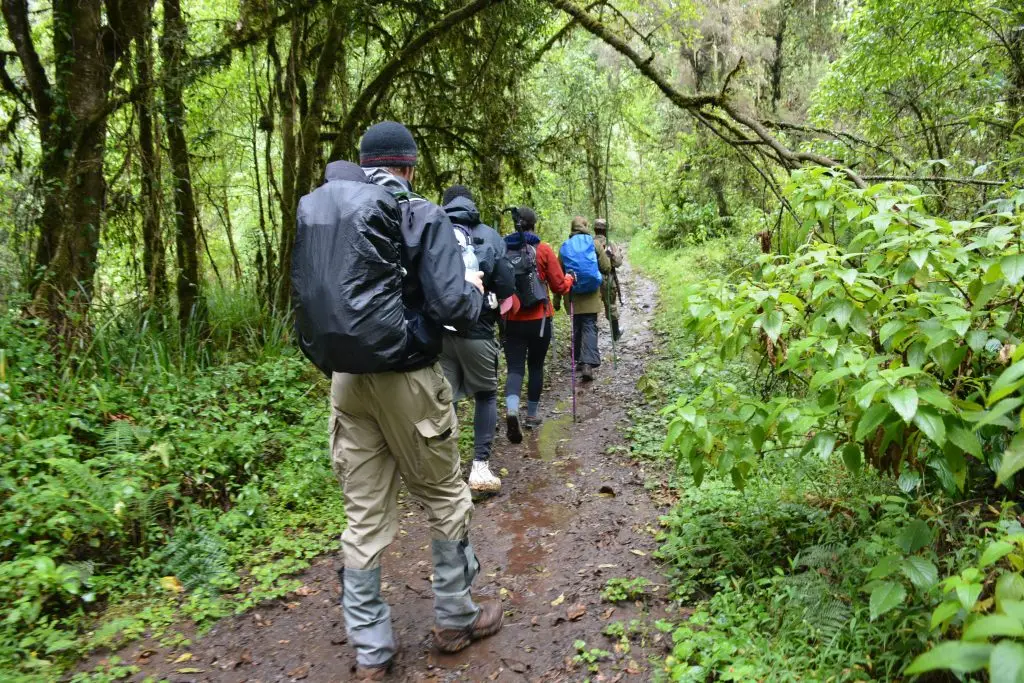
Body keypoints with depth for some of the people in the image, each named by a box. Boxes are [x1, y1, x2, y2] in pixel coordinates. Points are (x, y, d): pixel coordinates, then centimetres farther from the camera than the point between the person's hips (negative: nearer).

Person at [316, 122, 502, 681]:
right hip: (407, 381, -5)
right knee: (445, 500, 15)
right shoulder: (422, 217, -10)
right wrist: (475, 290, 5)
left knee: (364, 517, 12)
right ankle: (454, 619, 31)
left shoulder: (321, 213, 6)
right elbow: (452, 306, -16)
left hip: (347, 382, 5)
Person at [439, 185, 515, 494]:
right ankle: (480, 465, 7)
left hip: (438, 329, 1)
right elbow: (506, 286, -2)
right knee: (486, 394, 15)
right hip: (477, 329, -1)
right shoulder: (490, 237, 4)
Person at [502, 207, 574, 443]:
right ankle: (532, 414, 25)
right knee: (536, 366, 15)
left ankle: (512, 409, -23)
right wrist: (569, 279, 20)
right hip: (538, 319, -1)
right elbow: (559, 286, -2)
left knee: (515, 367, 3)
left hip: (511, 320, 1)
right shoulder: (543, 249, -7)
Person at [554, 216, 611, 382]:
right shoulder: (594, 245, -4)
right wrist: (602, 278, 21)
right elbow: (606, 268, -3)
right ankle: (589, 364, -16)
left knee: (576, 328, 14)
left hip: (573, 295, 2)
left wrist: (557, 298, 11)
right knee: (590, 328, -4)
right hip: (591, 295, -2)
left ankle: (580, 361, 24)